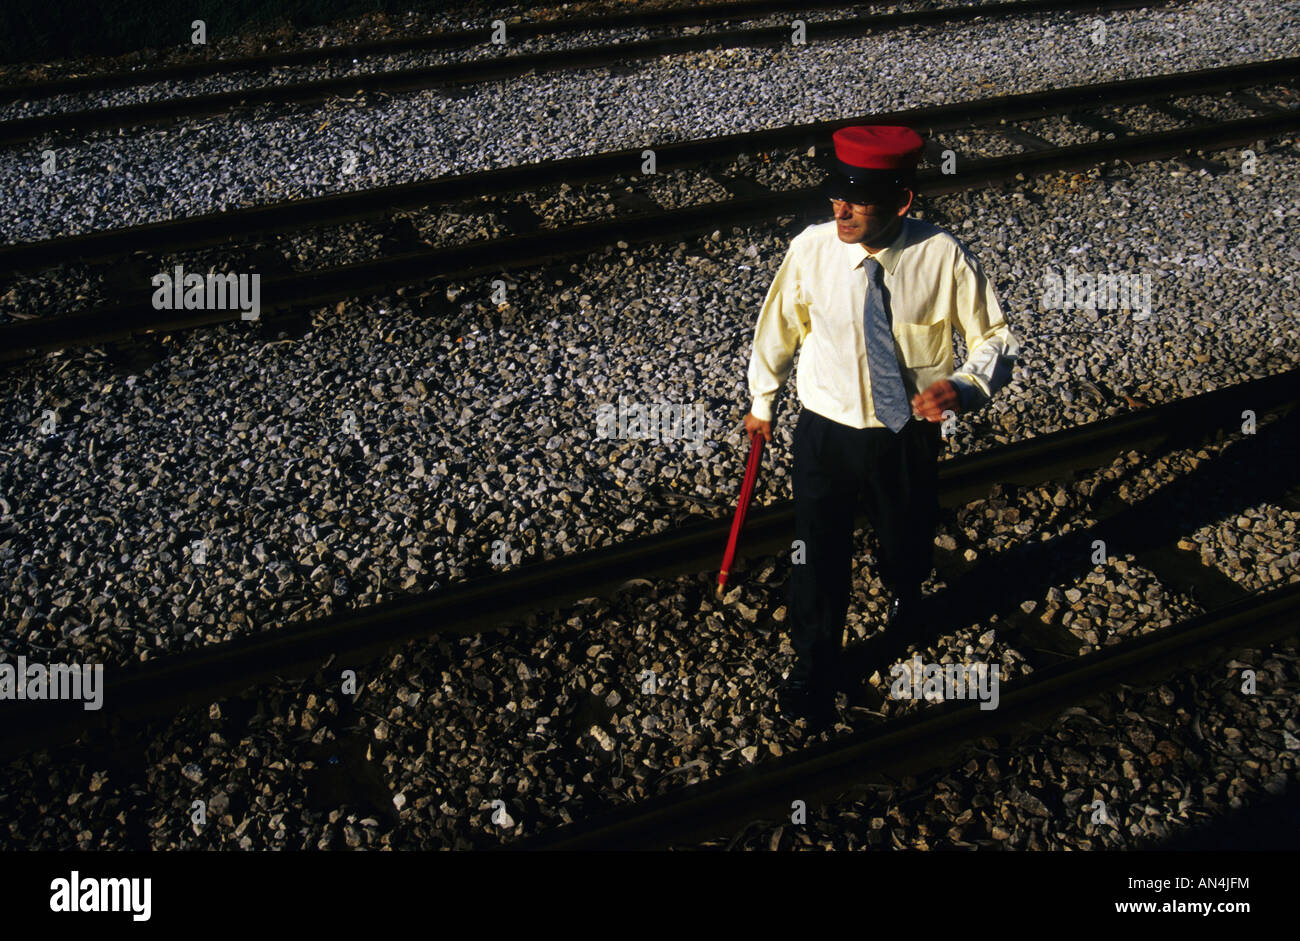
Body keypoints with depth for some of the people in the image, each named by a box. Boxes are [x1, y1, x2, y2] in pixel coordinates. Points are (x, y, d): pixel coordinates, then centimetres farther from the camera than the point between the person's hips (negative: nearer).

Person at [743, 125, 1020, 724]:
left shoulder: (943, 259, -20)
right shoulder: (811, 249, -16)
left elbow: (996, 340, -8)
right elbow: (779, 325, 3)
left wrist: (963, 387, -29)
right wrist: (761, 400, 16)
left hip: (907, 435, 0)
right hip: (825, 431, 0)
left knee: (907, 542, 23)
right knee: (817, 553, 7)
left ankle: (903, 603, 62)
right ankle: (813, 667, 35)